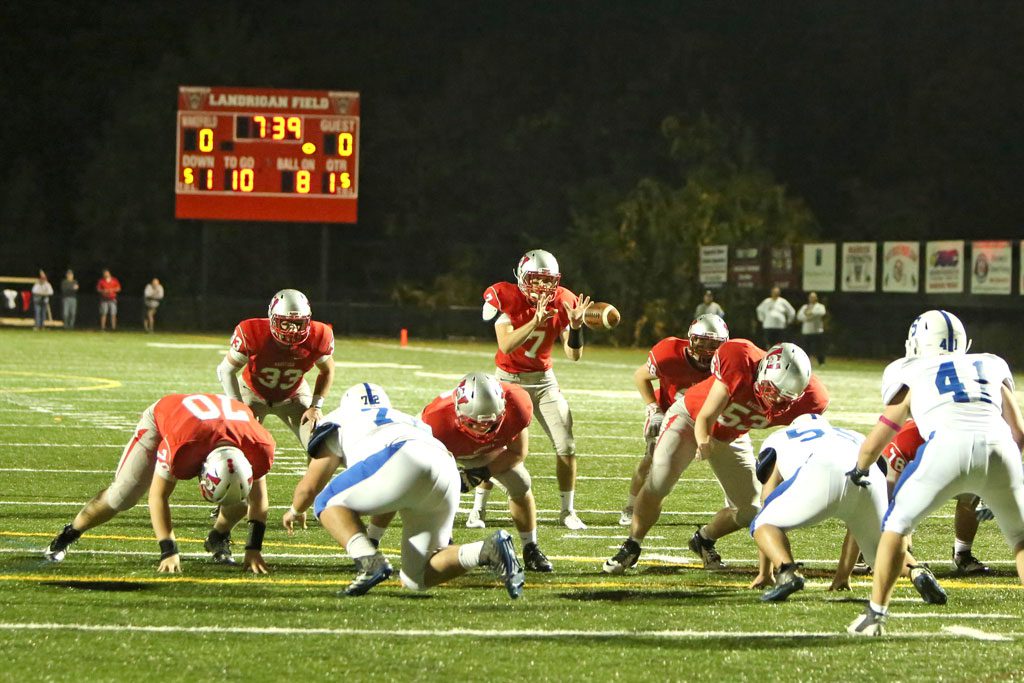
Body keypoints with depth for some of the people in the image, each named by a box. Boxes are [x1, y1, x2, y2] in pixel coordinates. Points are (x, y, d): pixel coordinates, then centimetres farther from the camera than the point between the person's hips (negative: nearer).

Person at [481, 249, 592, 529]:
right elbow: (506, 345, -31)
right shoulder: (505, 298, -18)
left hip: (543, 380, 3)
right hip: (509, 378, -3)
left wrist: (576, 326, -27)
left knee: (566, 445, -4)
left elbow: (574, 355, -9)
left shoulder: (562, 302, -8)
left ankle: (568, 511, 10)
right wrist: (536, 321, -41)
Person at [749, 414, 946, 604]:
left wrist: (765, 572, 42)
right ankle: (917, 571, -6)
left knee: (764, 524, 16)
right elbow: (857, 519, 46)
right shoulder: (854, 438, 45)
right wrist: (844, 573, 54)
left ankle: (788, 572, -13)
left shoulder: (778, 439, 38)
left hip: (823, 474, -3)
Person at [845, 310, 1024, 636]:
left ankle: (876, 614, 14)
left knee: (898, 523, 19)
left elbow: (880, 435, 35)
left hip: (947, 446, -2)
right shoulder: (991, 366, 31)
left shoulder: (912, 373, 27)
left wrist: (859, 469, 55)